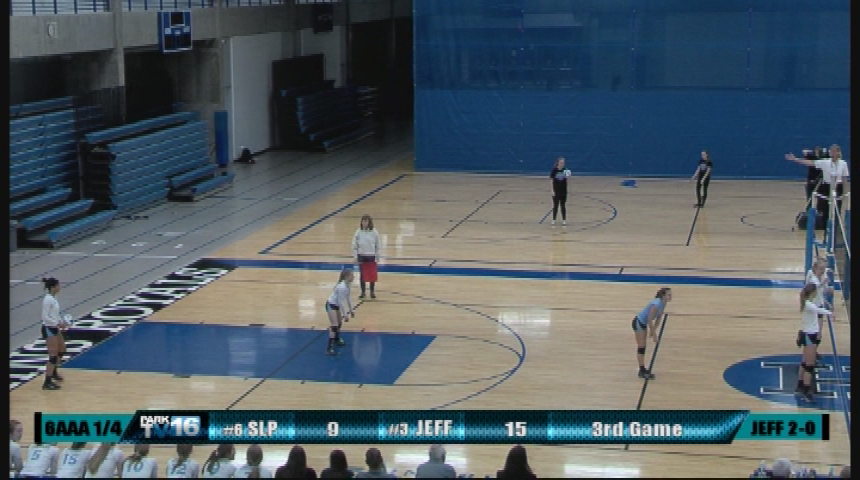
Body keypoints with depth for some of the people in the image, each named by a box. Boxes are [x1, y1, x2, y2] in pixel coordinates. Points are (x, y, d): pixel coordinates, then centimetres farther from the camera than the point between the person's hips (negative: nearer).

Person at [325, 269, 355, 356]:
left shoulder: (347, 285, -1)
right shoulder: (342, 287, -31)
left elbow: (348, 298, 11)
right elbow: (341, 302, -28)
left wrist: (351, 310, 16)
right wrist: (345, 314, -24)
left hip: (336, 306, 10)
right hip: (331, 305, -10)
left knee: (340, 323, 24)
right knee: (334, 326, -14)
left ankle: (337, 340, 47)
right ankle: (329, 348, -13)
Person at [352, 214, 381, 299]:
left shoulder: (374, 232, -6)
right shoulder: (358, 232, -5)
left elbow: (377, 245, 1)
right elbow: (354, 245, 0)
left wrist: (377, 257, 1)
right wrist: (355, 256, -2)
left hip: (371, 256, -1)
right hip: (361, 256, 1)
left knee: (372, 275, 4)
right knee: (362, 275, 8)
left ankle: (372, 292, 18)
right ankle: (363, 292, 20)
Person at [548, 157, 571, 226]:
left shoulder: (565, 170, -1)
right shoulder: (554, 170, -8)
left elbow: (567, 180, 4)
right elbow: (551, 180, -6)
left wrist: (568, 177, -19)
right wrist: (552, 190, -11)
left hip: (563, 191, 2)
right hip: (556, 191, -2)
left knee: (563, 205, 8)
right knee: (555, 205, 3)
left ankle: (564, 220, 14)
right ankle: (554, 220, 12)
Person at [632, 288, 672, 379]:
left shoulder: (663, 304, -2)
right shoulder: (656, 304, -30)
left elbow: (658, 318, 8)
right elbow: (650, 320, -27)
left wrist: (654, 331, 6)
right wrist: (654, 334, -22)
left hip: (643, 323, 9)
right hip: (638, 323, -9)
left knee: (643, 347, 14)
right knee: (641, 347, -7)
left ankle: (642, 369, 21)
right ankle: (642, 372, -5)